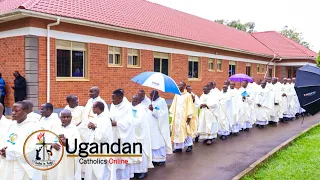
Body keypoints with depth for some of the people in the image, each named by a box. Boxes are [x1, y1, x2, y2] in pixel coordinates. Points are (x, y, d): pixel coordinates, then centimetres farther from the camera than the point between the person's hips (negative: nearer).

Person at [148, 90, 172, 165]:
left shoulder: (161, 101, -9)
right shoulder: (153, 102, 13)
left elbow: (162, 113, -18)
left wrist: (153, 110, -23)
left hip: (159, 126, -8)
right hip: (152, 126, 8)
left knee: (159, 141, -3)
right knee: (153, 142, 7)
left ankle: (161, 159, 5)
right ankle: (155, 158, 13)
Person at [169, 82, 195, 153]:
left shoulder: (188, 95, -5)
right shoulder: (176, 95, 8)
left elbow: (190, 107, -7)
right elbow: (174, 106, 11)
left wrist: (189, 117, -11)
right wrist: (172, 114, 5)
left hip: (184, 117, -5)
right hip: (177, 117, 5)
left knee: (186, 131, 4)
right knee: (177, 131, 4)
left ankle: (189, 145, 21)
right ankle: (178, 147, 11)